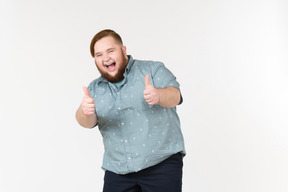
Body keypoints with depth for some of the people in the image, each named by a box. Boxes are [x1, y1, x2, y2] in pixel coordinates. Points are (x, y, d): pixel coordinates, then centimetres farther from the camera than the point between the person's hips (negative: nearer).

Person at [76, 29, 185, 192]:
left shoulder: (153, 70, 3)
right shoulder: (95, 89, 14)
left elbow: (174, 96, -12)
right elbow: (87, 122, -1)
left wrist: (158, 95, -35)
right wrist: (85, 111, -25)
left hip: (162, 162, -3)